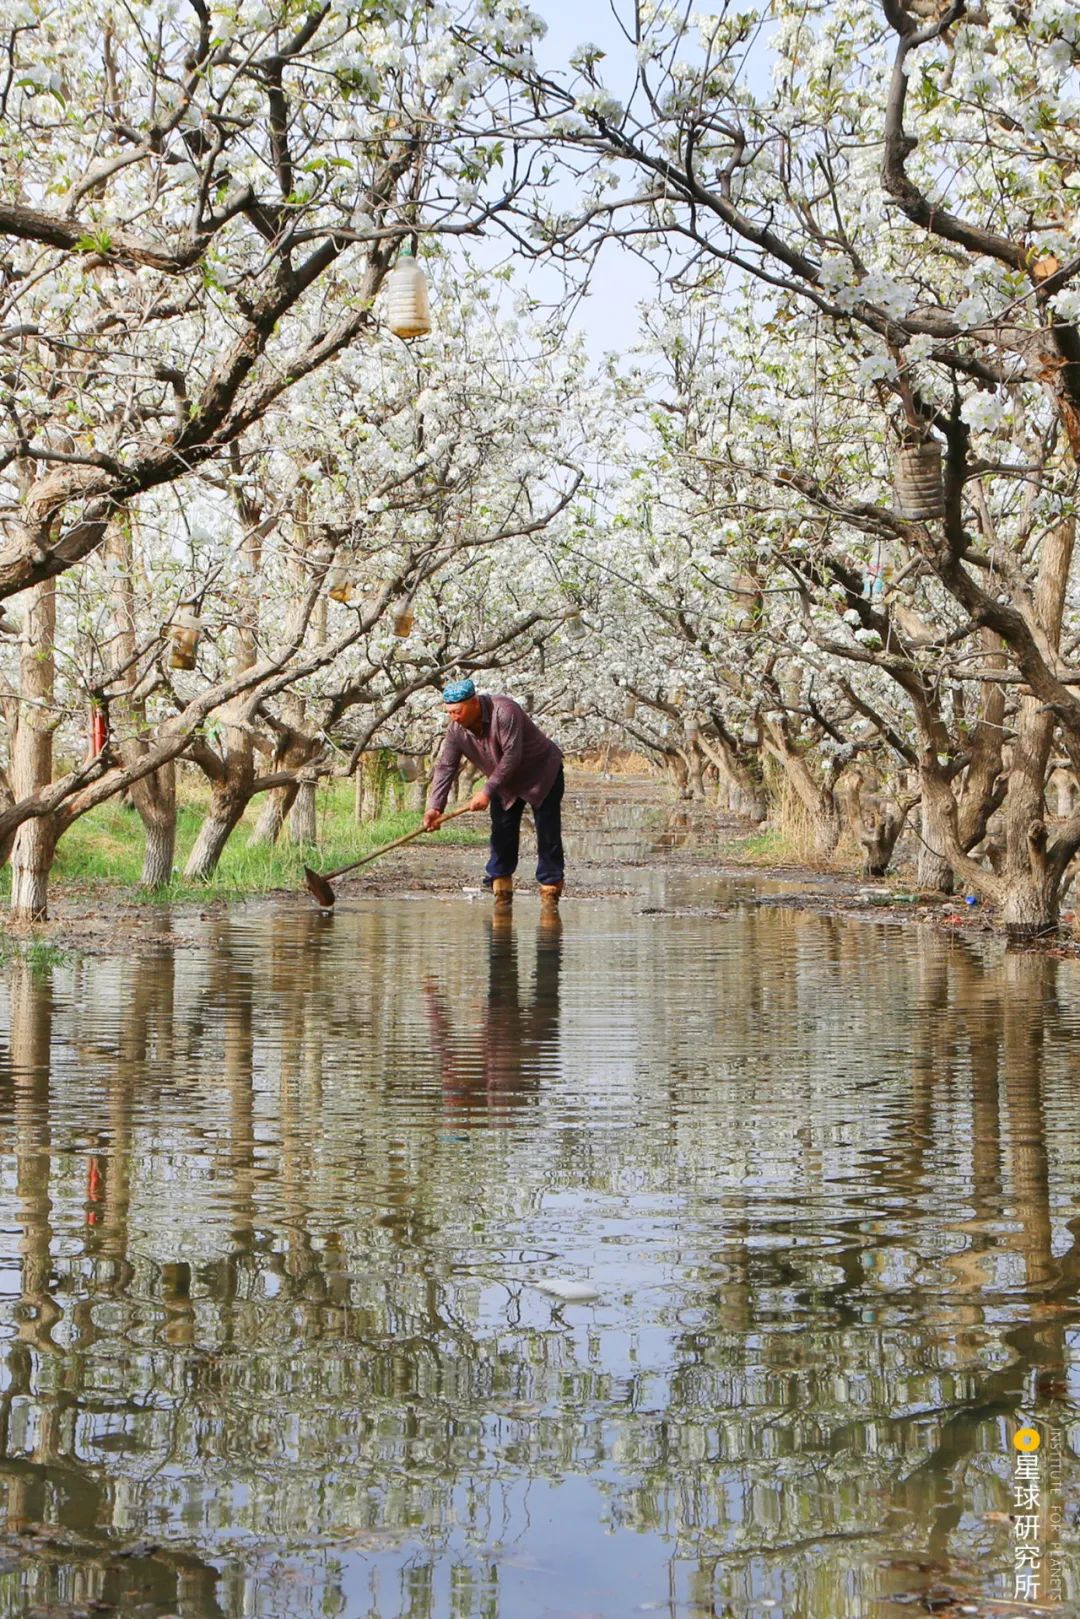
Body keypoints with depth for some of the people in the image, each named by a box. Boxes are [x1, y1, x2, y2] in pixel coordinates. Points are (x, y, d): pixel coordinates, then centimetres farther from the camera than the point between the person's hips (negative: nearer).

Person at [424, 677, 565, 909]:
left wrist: (487, 791, -35)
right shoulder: (456, 730, -14)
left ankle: (550, 890, -2)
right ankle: (502, 893, 6)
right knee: (502, 834, -1)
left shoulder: (504, 712, -34)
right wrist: (435, 807, -27)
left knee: (548, 834, -8)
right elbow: (445, 768, -16)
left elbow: (512, 756, -35)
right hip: (505, 785, 6)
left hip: (543, 774, -6)